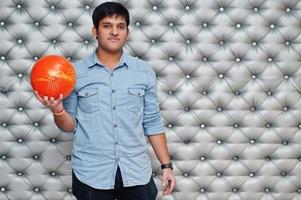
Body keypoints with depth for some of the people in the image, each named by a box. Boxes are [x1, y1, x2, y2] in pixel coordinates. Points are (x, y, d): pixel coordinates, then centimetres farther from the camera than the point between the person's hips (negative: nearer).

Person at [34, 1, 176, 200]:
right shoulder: (76, 72, 0)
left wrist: (166, 165, 4)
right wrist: (58, 110, -16)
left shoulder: (144, 71, 3)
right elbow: (71, 125, 4)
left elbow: (153, 122, 7)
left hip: (136, 172, 1)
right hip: (91, 174, -1)